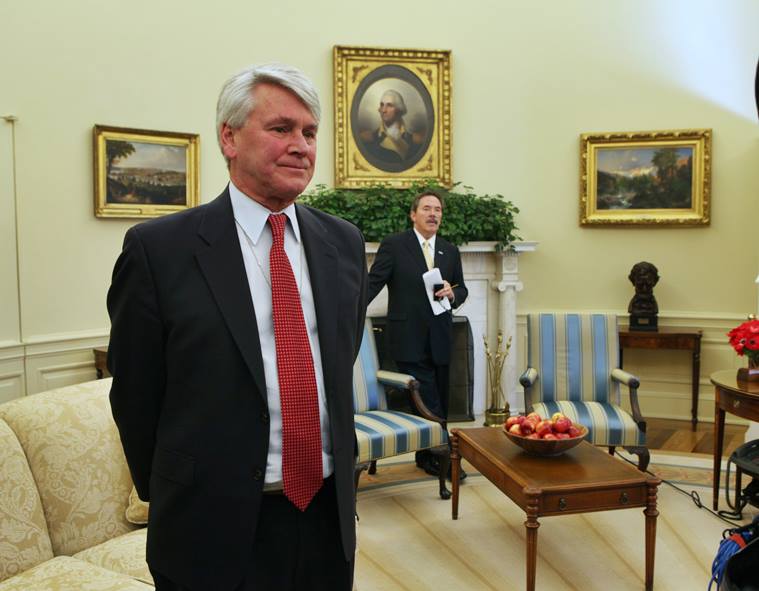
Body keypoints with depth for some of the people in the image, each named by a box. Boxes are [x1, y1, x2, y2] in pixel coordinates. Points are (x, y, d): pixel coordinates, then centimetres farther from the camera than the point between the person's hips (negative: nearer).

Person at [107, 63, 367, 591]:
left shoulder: (343, 242, 3)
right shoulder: (158, 248, -11)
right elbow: (135, 394, -4)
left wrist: (339, 465, 12)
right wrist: (174, 498, 3)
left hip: (330, 514, 5)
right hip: (217, 530, -4)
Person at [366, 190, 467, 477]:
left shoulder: (450, 251, 11)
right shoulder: (394, 245, -4)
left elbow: (461, 288, 18)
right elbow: (372, 283, -7)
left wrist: (452, 293, -5)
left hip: (439, 340, 5)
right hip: (408, 340, -5)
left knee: (439, 402, 12)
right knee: (430, 404, -5)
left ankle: (427, 456, 27)